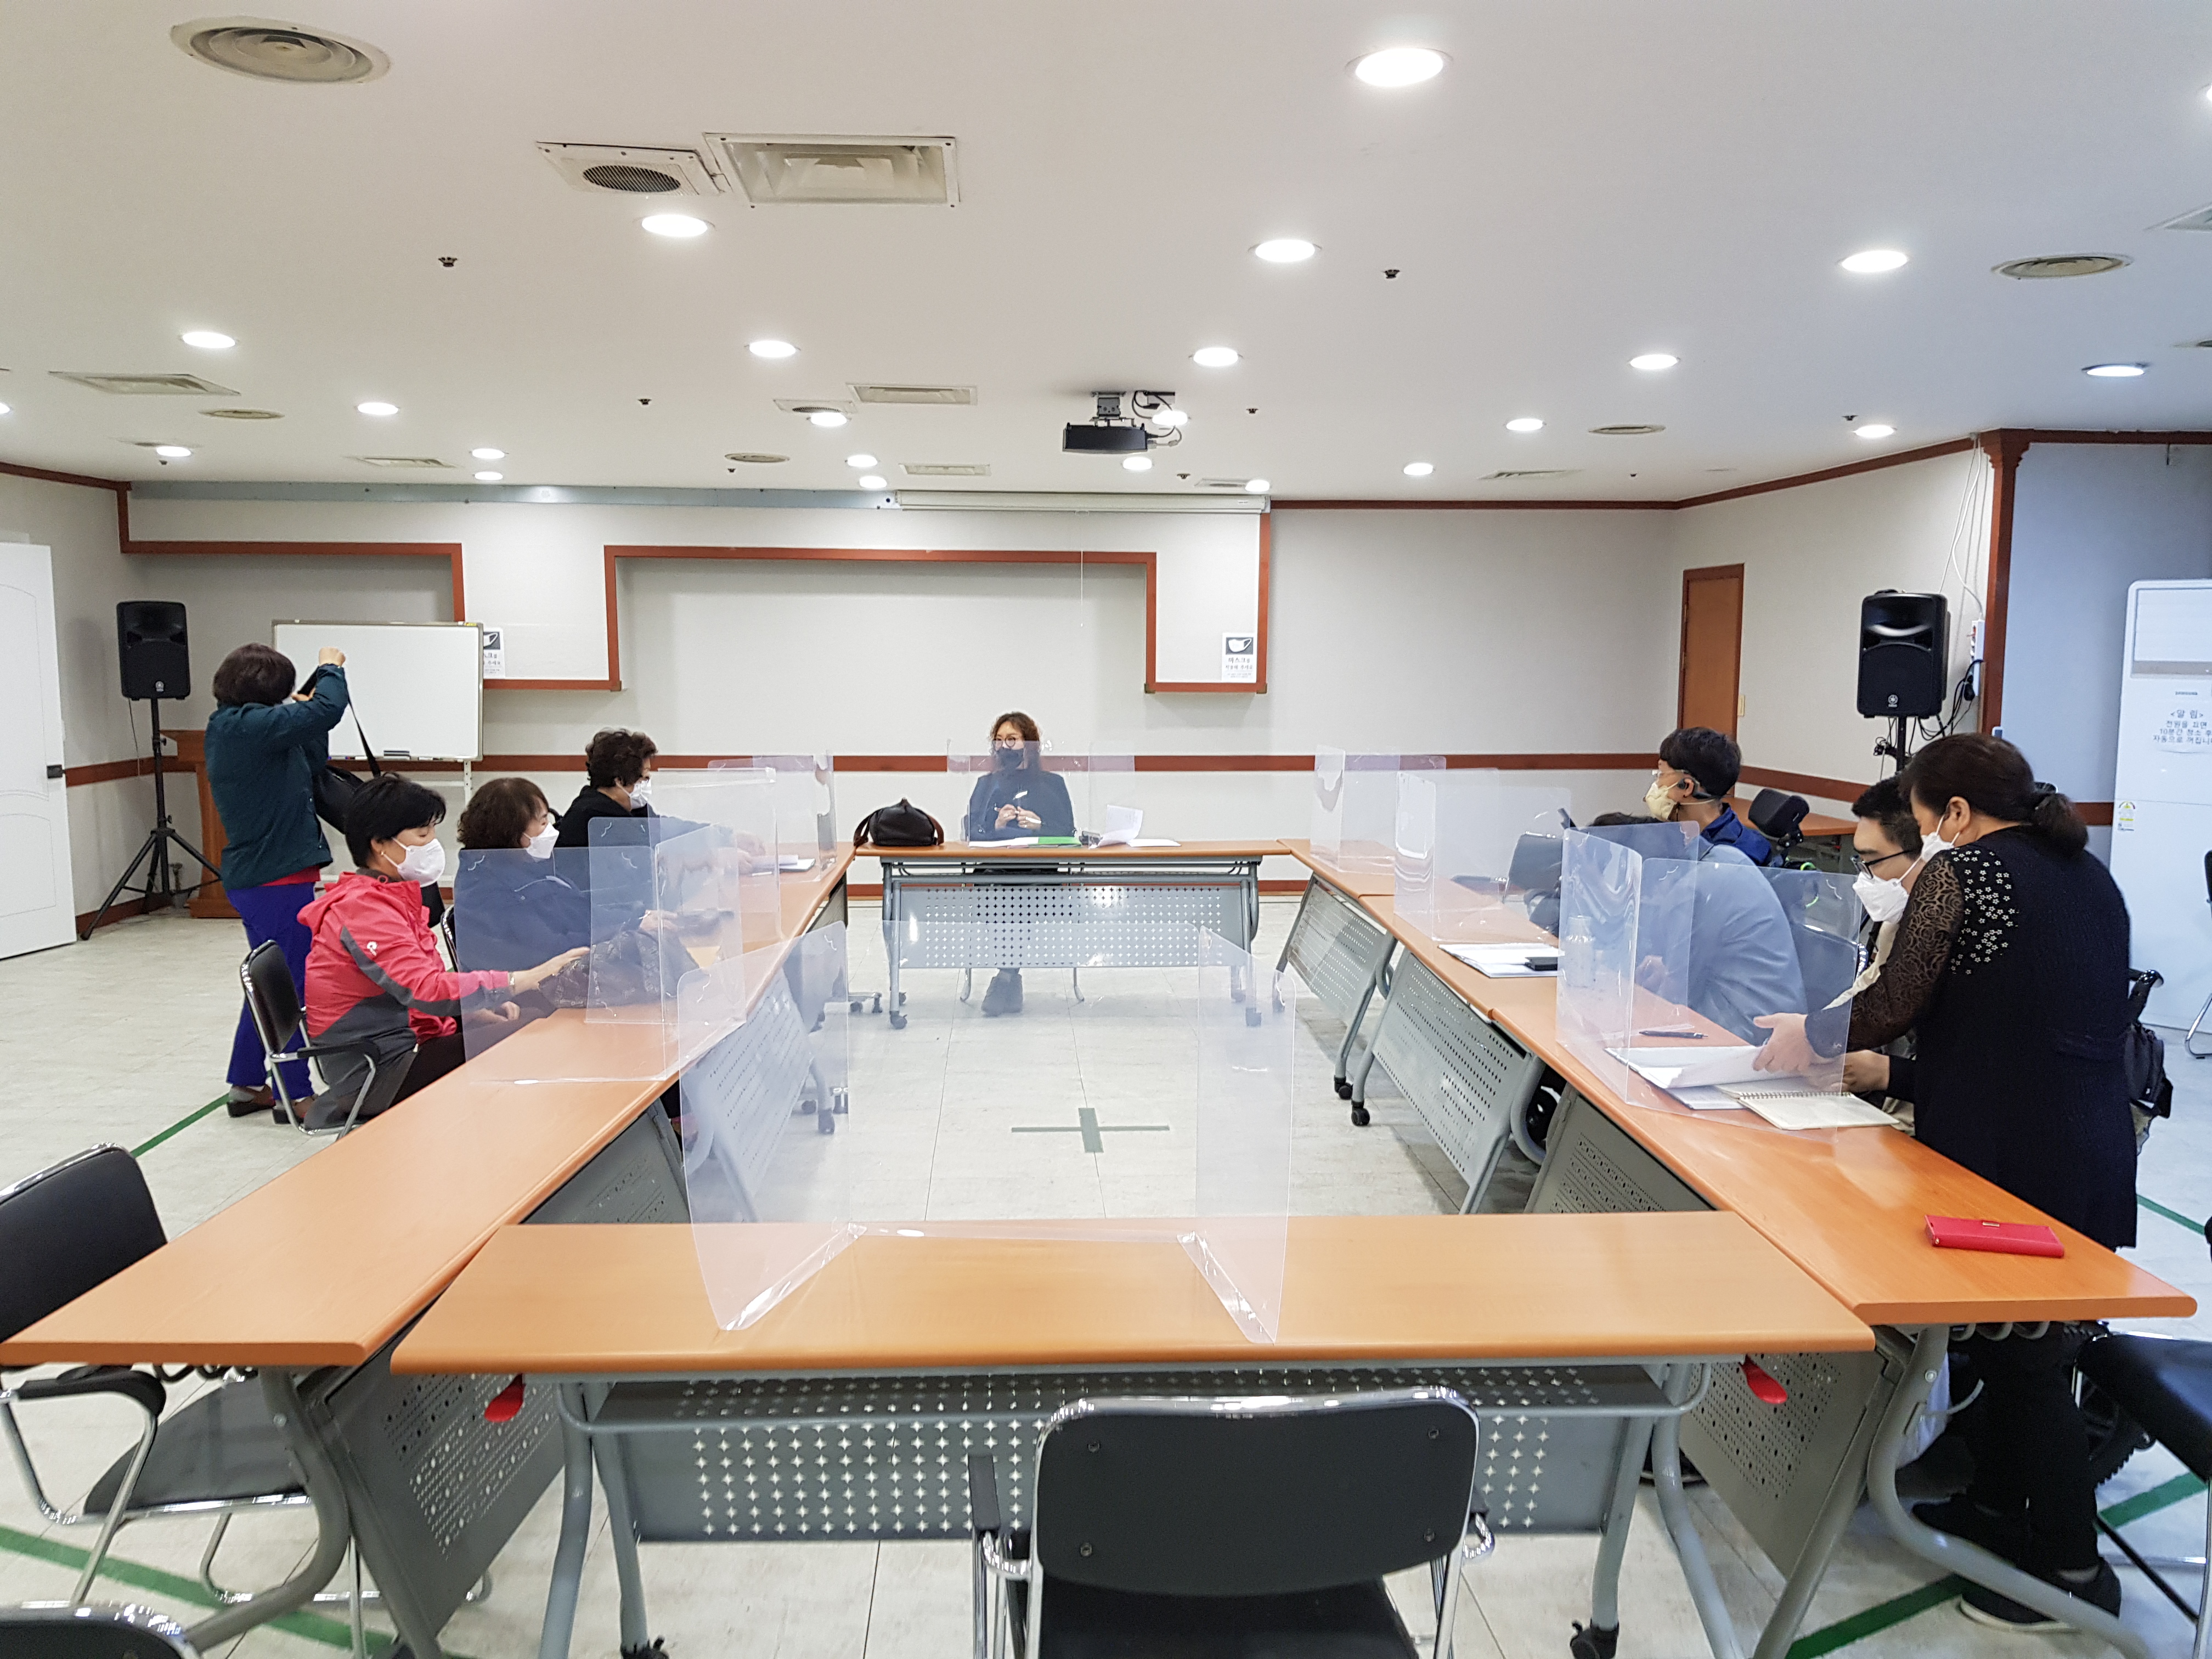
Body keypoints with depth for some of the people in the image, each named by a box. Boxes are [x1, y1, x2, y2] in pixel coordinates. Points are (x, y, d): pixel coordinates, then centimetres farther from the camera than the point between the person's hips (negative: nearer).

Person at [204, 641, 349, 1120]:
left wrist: (302, 711, 5)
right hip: (278, 877, -10)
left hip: (255, 875, 10)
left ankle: (247, 1084, 29)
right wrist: (330, 668, -8)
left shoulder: (230, 729, 12)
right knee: (292, 985, -1)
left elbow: (310, 766, 17)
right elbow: (327, 710, -26)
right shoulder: (248, 726, -19)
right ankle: (296, 1093, 8)